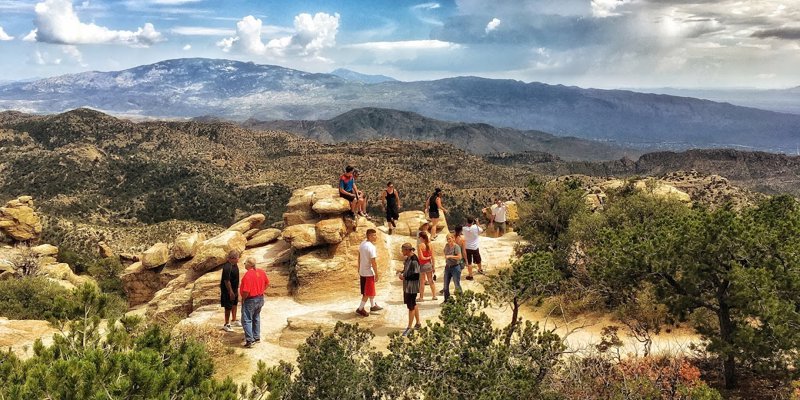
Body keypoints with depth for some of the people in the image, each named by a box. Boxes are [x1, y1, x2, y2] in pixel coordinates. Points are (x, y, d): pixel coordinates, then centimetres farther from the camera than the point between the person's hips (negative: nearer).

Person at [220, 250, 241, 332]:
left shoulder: (234, 264, -1)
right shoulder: (227, 267, -30)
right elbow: (227, 281, -27)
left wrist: (237, 288, 19)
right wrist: (231, 292, -23)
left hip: (234, 288, 9)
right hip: (228, 290, -9)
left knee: (234, 304, 22)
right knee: (228, 307, 3)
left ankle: (234, 320, 39)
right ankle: (226, 324, 18)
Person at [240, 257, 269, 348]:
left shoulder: (247, 275, -25)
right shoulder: (261, 272, -1)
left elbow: (246, 291, -26)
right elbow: (267, 284, 10)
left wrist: (243, 299, -9)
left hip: (250, 300, -8)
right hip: (260, 298, 8)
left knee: (246, 320, 1)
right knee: (256, 318, 21)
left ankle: (250, 340, -3)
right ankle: (257, 337, 30)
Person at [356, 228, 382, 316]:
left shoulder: (362, 244, 3)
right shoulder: (371, 247, -24)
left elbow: (359, 258, 12)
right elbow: (373, 262, -23)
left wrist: (359, 269, 21)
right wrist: (376, 274, -15)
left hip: (362, 272, 9)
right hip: (369, 273, -9)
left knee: (371, 290, 22)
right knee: (368, 292, 4)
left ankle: (373, 306, 35)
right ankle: (360, 309, 11)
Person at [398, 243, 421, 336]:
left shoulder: (414, 260, -24)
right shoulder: (408, 258, 4)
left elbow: (416, 275, -24)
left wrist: (404, 277, -20)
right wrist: (401, 272, 0)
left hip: (412, 286, -10)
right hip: (407, 286, 10)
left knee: (411, 306, 1)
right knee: (413, 304, 20)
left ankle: (409, 328, 12)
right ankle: (418, 323, 35)